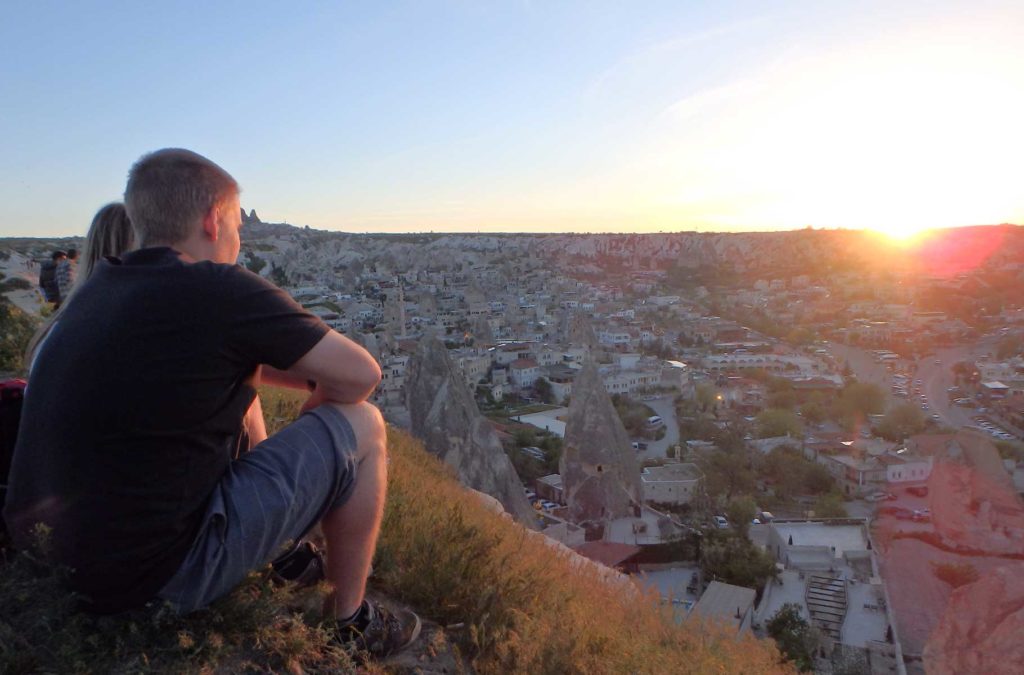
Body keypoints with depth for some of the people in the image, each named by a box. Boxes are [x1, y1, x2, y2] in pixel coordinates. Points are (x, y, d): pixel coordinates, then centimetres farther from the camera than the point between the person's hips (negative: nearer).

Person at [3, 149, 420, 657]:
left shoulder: (99, 288, 7)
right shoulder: (222, 291, -19)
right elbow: (362, 374, -10)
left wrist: (313, 381, 14)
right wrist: (314, 417, 10)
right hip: (160, 572, -9)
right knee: (362, 427, -2)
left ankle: (280, 557, 35)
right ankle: (350, 620, 14)